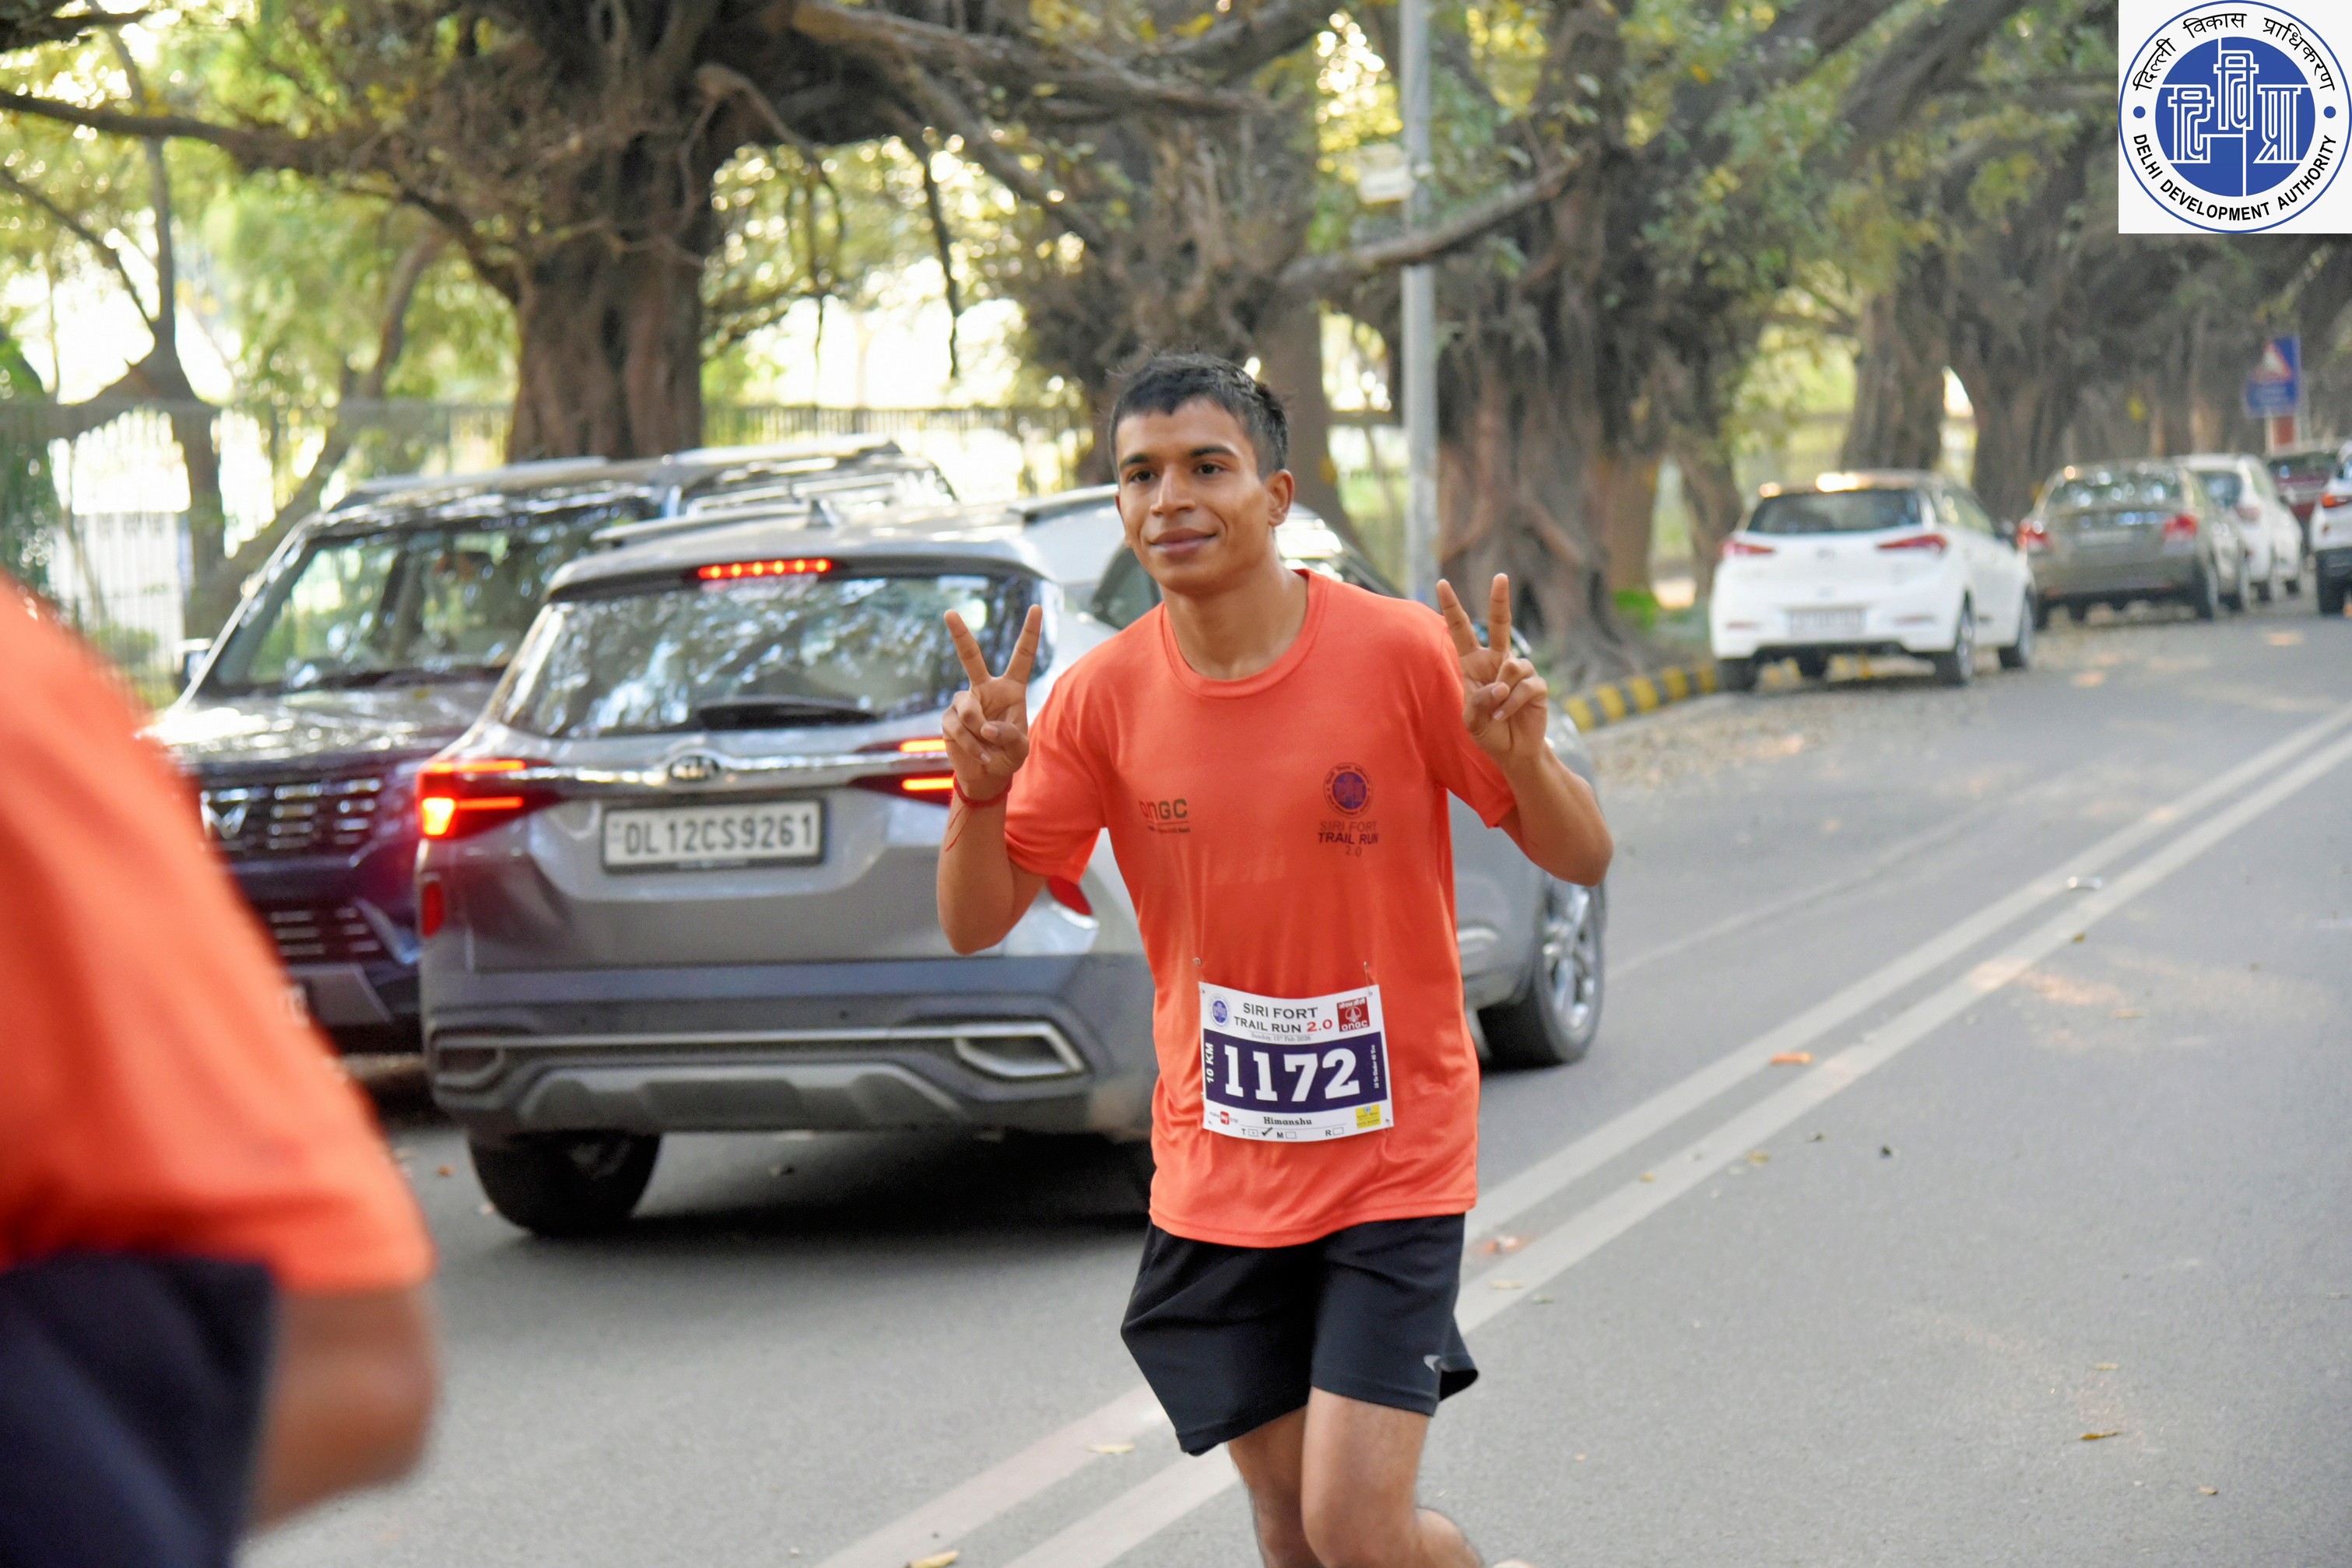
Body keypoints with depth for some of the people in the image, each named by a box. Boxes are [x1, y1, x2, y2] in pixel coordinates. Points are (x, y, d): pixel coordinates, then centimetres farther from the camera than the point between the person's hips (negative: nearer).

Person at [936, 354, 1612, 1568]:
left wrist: (1520, 753, -26)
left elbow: (1580, 858, -5)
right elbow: (976, 923, 1)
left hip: (1392, 1157, -3)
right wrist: (981, 786, -19)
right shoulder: (1104, 696, -2)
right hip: (1214, 1177, 3)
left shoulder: (1401, 654, -10)